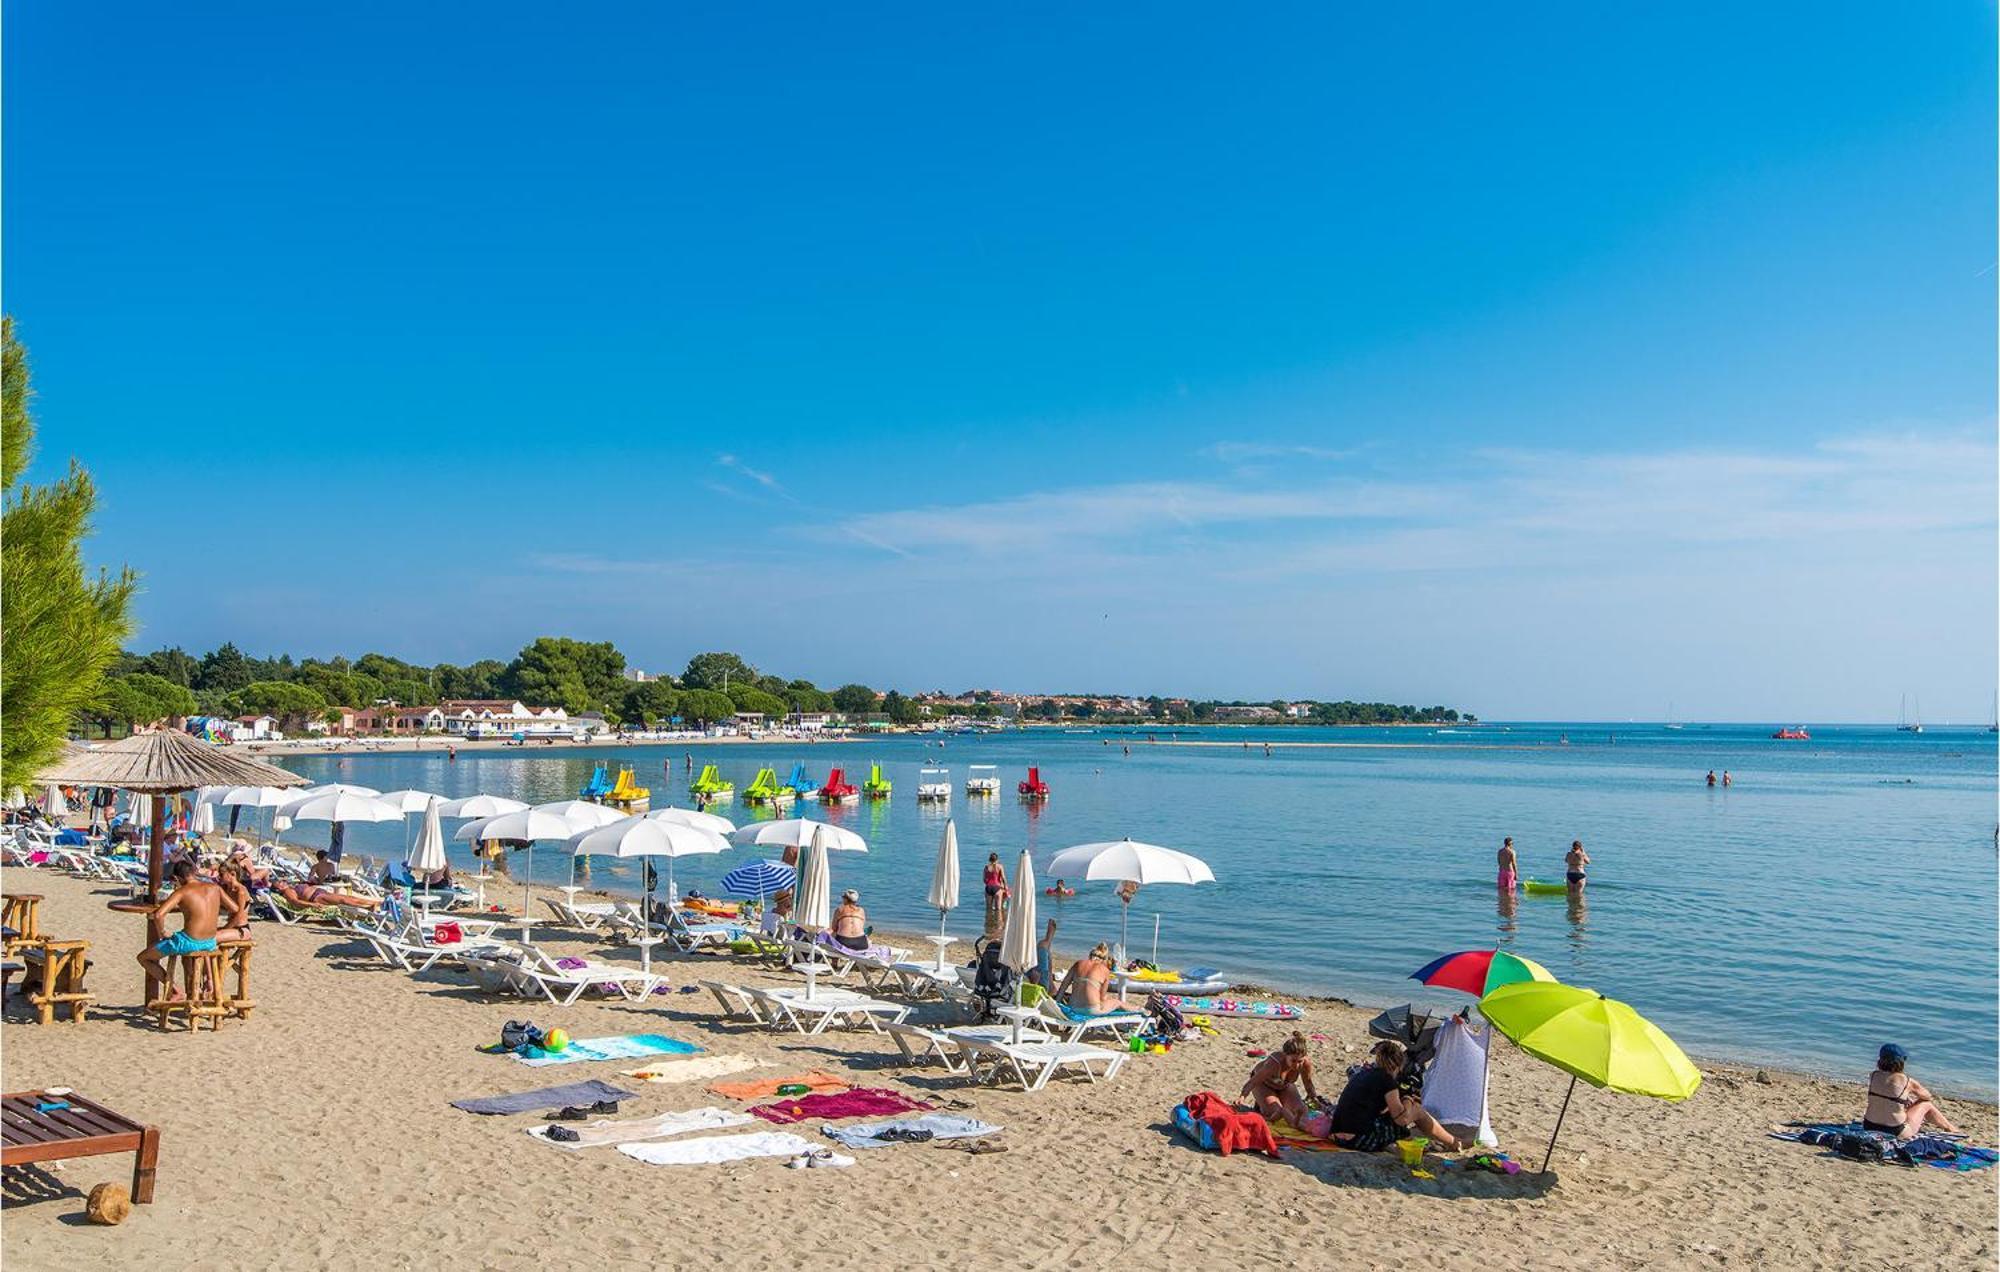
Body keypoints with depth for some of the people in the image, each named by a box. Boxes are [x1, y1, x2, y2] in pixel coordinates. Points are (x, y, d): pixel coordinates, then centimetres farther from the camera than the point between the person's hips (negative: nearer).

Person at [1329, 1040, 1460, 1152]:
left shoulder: (1362, 1072, 17)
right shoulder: (1387, 1080, -7)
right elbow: (1401, 1119, -5)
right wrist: (1409, 1105, 15)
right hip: (1362, 1141, -8)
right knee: (1417, 1111, 7)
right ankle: (1452, 1144, 22)